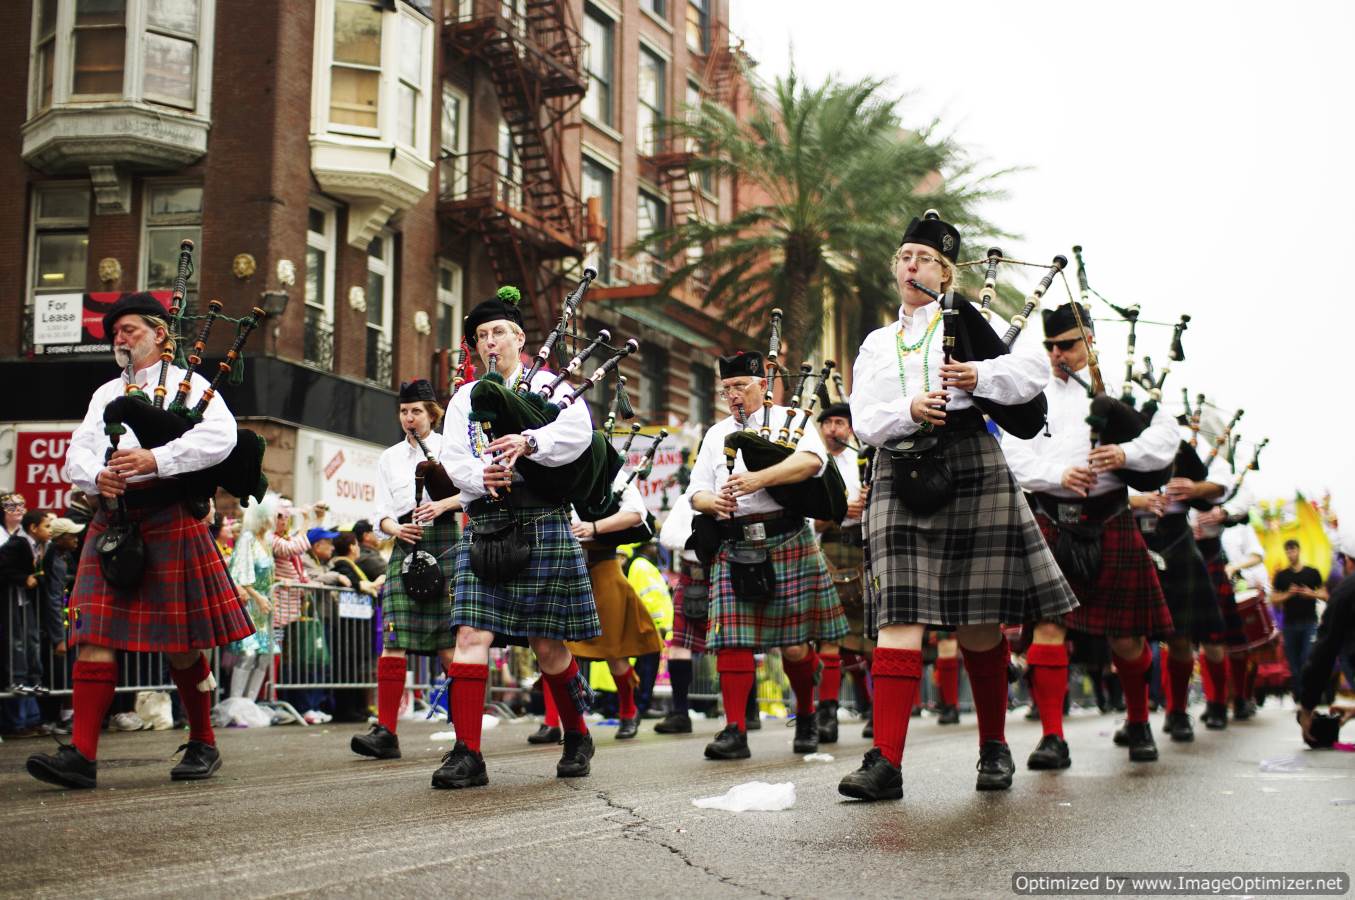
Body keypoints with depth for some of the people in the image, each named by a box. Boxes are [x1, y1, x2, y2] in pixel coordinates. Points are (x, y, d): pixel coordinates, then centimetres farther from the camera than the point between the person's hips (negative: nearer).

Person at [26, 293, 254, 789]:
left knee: (180, 643, 1)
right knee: (96, 636, -7)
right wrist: (98, 476, -9)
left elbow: (221, 436, -13)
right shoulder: (105, 394, 22)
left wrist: (155, 460, -22)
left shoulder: (188, 383, 4)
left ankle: (204, 745, 17)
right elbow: (76, 454, 14)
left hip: (168, 519, -5)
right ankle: (82, 753, -11)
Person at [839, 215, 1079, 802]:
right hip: (900, 479, 2)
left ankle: (994, 747, 18)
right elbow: (863, 420, 9)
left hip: (971, 471, -2)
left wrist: (980, 377, -19)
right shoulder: (876, 345, 23)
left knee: (980, 619, 2)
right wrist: (909, 410, -12)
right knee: (899, 617, -10)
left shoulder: (970, 319, 14)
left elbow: (1033, 368, 0)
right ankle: (886, 761, -15)